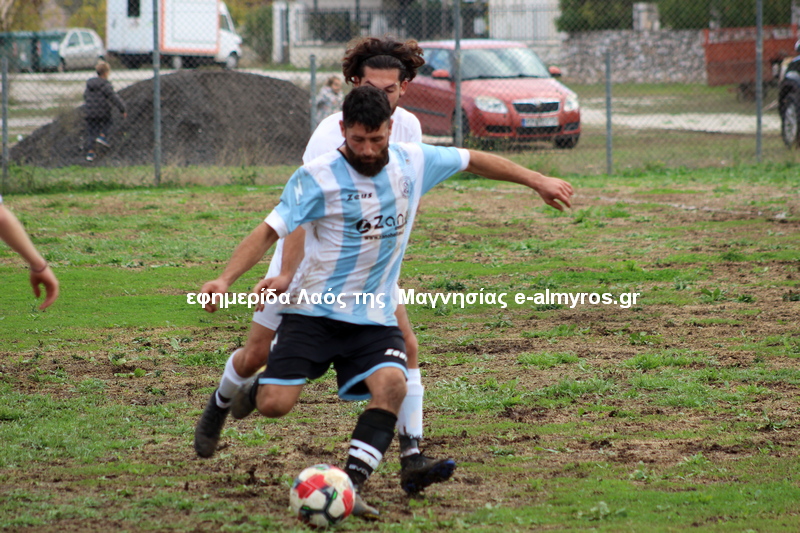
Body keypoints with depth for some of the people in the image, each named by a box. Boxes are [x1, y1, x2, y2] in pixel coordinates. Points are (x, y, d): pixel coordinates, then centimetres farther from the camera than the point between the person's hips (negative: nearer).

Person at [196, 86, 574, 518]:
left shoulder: (413, 162, 1)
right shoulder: (317, 178, -12)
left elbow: (473, 160, 16)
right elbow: (270, 231, -16)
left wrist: (537, 181, 21)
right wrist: (225, 279, -29)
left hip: (375, 318, 3)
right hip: (314, 309, -3)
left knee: (391, 385, -26)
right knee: (274, 405, -14)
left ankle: (350, 487, -28)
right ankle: (257, 386, 25)